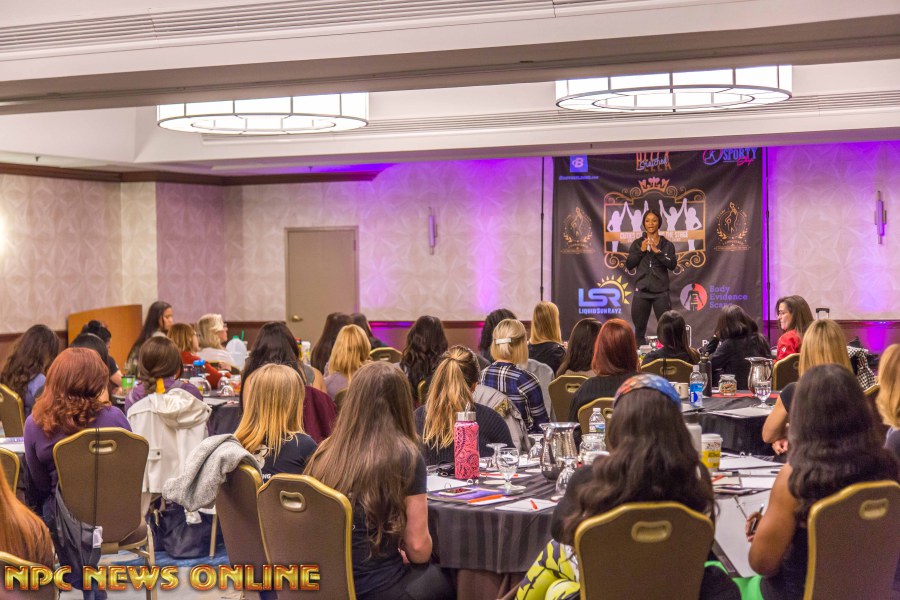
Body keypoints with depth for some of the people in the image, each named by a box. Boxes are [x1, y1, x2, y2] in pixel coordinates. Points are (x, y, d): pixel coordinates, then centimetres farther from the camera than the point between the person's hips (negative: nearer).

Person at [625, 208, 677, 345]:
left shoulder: (667, 245, 5)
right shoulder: (637, 244, 9)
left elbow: (672, 265, -7)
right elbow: (629, 265, 1)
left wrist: (657, 251, -14)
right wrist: (641, 250, -8)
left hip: (661, 291, -1)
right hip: (641, 291, 1)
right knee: (639, 328, 4)